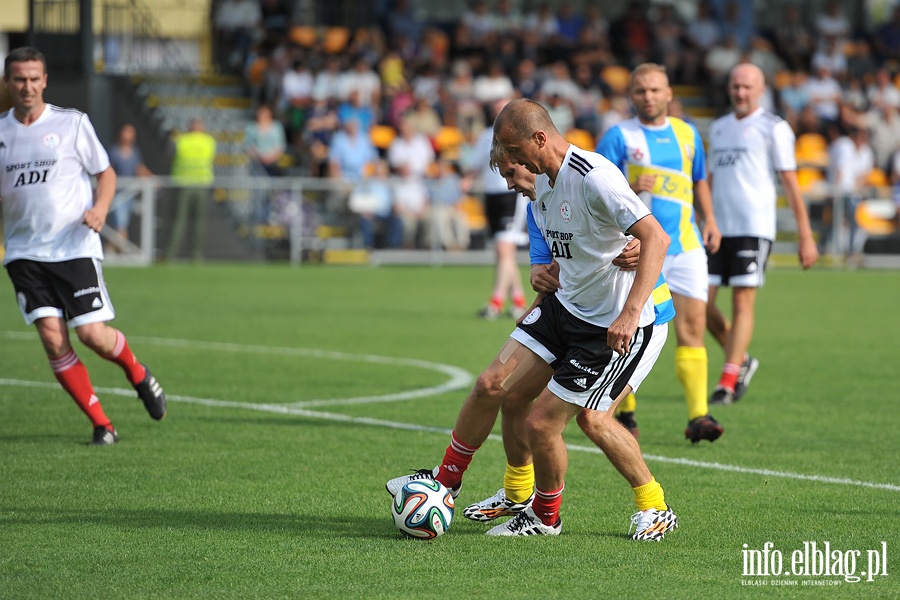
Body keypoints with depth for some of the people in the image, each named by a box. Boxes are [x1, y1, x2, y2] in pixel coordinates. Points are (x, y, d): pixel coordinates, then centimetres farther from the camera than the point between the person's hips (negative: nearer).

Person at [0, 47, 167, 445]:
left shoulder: (72, 123, 0)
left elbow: (106, 173, 6)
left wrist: (100, 208, -13)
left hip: (75, 248, -2)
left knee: (92, 334, -9)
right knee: (52, 338, -11)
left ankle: (137, 373, 26)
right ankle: (101, 425, 1)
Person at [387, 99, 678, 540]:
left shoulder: (593, 178, -24)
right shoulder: (541, 182, 5)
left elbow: (655, 238, -30)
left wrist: (630, 313, -37)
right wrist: (542, 298, 21)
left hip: (615, 329, -8)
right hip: (564, 306, 9)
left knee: (541, 423, -5)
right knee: (493, 387, 3)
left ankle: (546, 517, 20)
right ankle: (445, 481, 21)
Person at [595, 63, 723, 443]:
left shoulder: (687, 134, 14)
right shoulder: (619, 137, -1)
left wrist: (709, 220, 13)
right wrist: (629, 189, -22)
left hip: (685, 245, 3)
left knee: (693, 325, -7)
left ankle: (698, 416, -10)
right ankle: (625, 411, 17)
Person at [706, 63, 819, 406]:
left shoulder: (773, 128, 0)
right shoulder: (718, 128, 17)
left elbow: (790, 184, -2)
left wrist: (805, 236, -6)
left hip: (754, 227, -6)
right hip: (718, 229, 6)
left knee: (742, 304, -9)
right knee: (701, 303, -1)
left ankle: (727, 382, -5)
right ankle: (741, 362, 19)